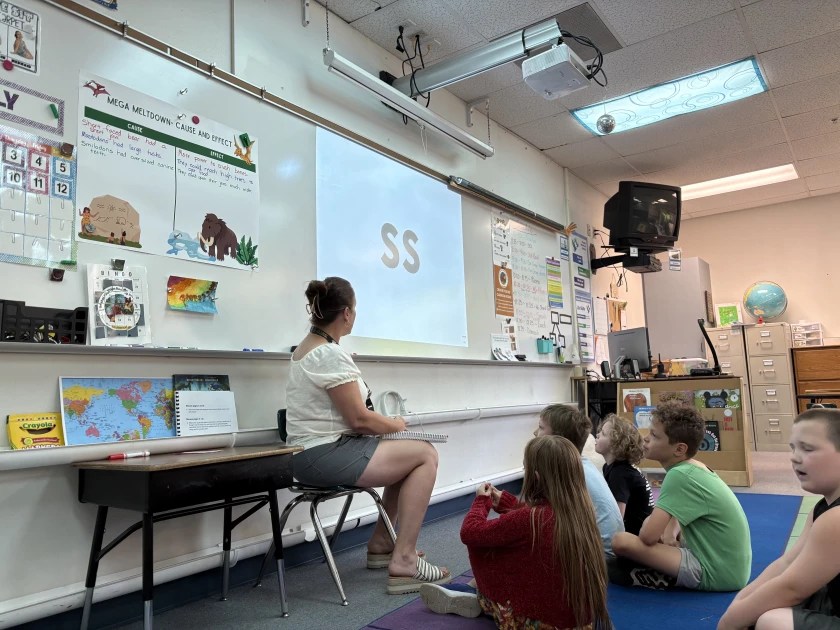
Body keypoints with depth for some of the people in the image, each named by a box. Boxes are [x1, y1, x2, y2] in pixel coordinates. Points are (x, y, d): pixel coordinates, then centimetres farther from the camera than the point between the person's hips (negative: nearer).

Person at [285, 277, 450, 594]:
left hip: (311, 454, 10)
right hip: (327, 455, -10)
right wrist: (396, 424, -1)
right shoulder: (331, 355, -19)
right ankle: (403, 561, -7)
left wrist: (386, 424, 17)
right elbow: (359, 419, -20)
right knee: (425, 454, -7)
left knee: (408, 453, 20)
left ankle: (381, 543, 28)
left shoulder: (305, 348, 13)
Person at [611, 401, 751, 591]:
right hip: (731, 569, 10)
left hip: (716, 574, -10)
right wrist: (670, 532, 3)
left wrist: (649, 521, -2)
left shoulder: (679, 475, -21)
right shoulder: (696, 467, 6)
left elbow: (648, 536, -25)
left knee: (622, 541, -22)